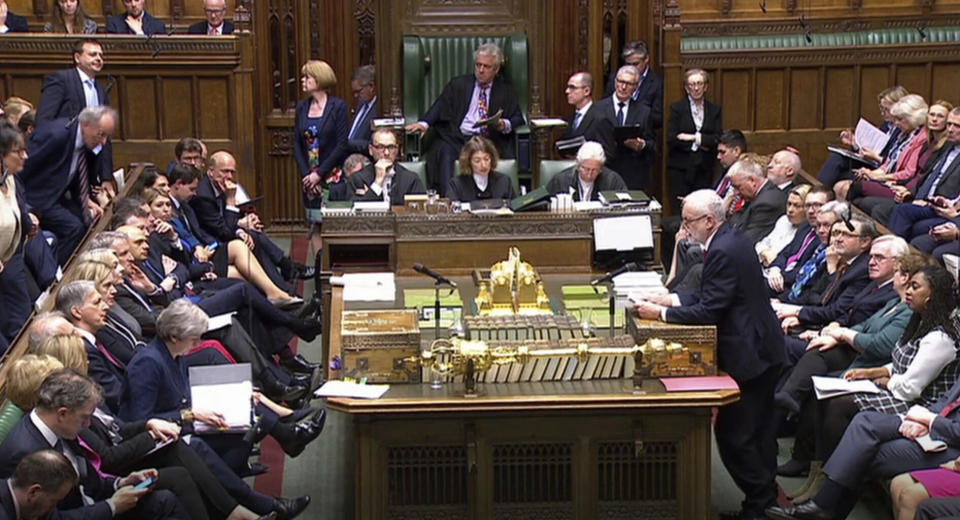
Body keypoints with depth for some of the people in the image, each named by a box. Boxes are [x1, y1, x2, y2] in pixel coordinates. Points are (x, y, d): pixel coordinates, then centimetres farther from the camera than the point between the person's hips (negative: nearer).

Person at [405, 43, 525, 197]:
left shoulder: (505, 91, 19)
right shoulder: (458, 84, 17)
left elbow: (518, 119, 11)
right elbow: (440, 107, 5)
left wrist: (505, 125, -13)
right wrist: (424, 124, -15)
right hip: (457, 139, 0)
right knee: (445, 152, -32)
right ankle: (448, 197, -38)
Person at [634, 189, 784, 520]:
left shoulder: (723, 251, -23)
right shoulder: (732, 241, 9)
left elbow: (709, 311, -23)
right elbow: (711, 296, 16)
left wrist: (661, 314, -15)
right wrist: (671, 299, 7)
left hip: (748, 355, -11)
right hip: (761, 348, 11)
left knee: (733, 434, -3)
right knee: (757, 428, 20)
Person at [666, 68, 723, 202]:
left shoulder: (715, 110, 11)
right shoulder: (677, 108, 3)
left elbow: (718, 139, -1)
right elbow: (671, 139, -7)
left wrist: (694, 137, -10)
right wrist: (699, 145, -7)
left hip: (704, 169, 2)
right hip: (680, 168, -2)